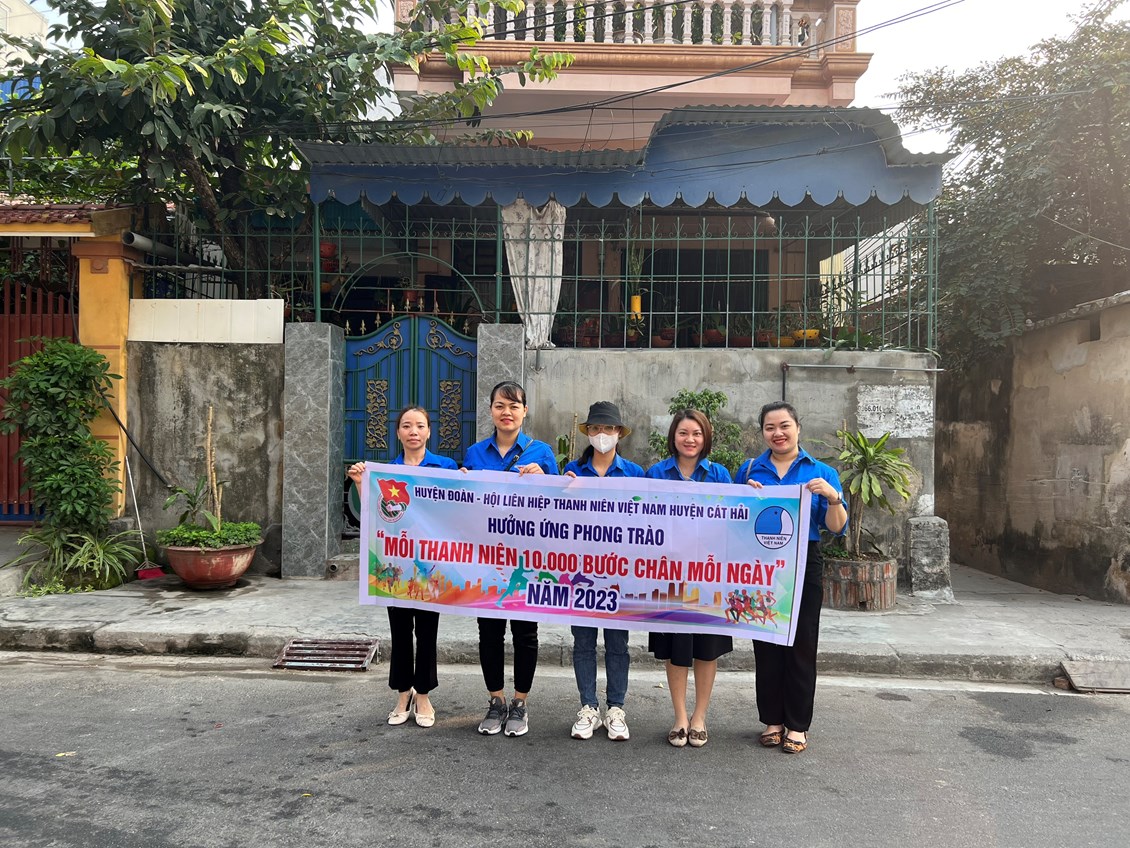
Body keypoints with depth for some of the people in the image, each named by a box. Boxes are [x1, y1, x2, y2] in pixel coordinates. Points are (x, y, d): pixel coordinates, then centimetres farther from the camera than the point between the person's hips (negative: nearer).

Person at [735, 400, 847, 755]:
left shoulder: (821, 473, 3)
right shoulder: (749, 470, 7)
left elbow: (836, 527, -2)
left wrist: (833, 496, -20)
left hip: (803, 566, -1)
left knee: (801, 645, 4)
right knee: (766, 644, 8)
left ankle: (797, 725, 17)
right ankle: (772, 720, 21)